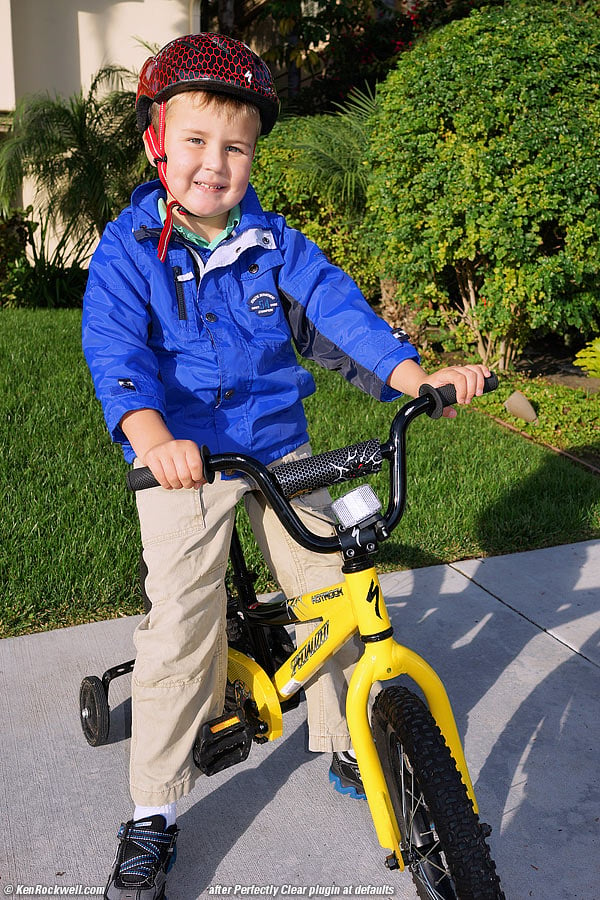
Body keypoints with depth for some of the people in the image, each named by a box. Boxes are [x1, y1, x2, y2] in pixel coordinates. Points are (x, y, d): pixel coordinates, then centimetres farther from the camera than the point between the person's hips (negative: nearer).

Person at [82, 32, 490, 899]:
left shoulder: (273, 243, 2)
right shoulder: (127, 250, -6)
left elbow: (335, 306, -10)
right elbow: (115, 348, -21)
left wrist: (413, 374, -26)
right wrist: (150, 434, -41)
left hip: (280, 448, 3)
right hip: (183, 461, -3)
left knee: (331, 597, 7)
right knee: (180, 631, -8)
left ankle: (346, 746, 32)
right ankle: (152, 814, 11)